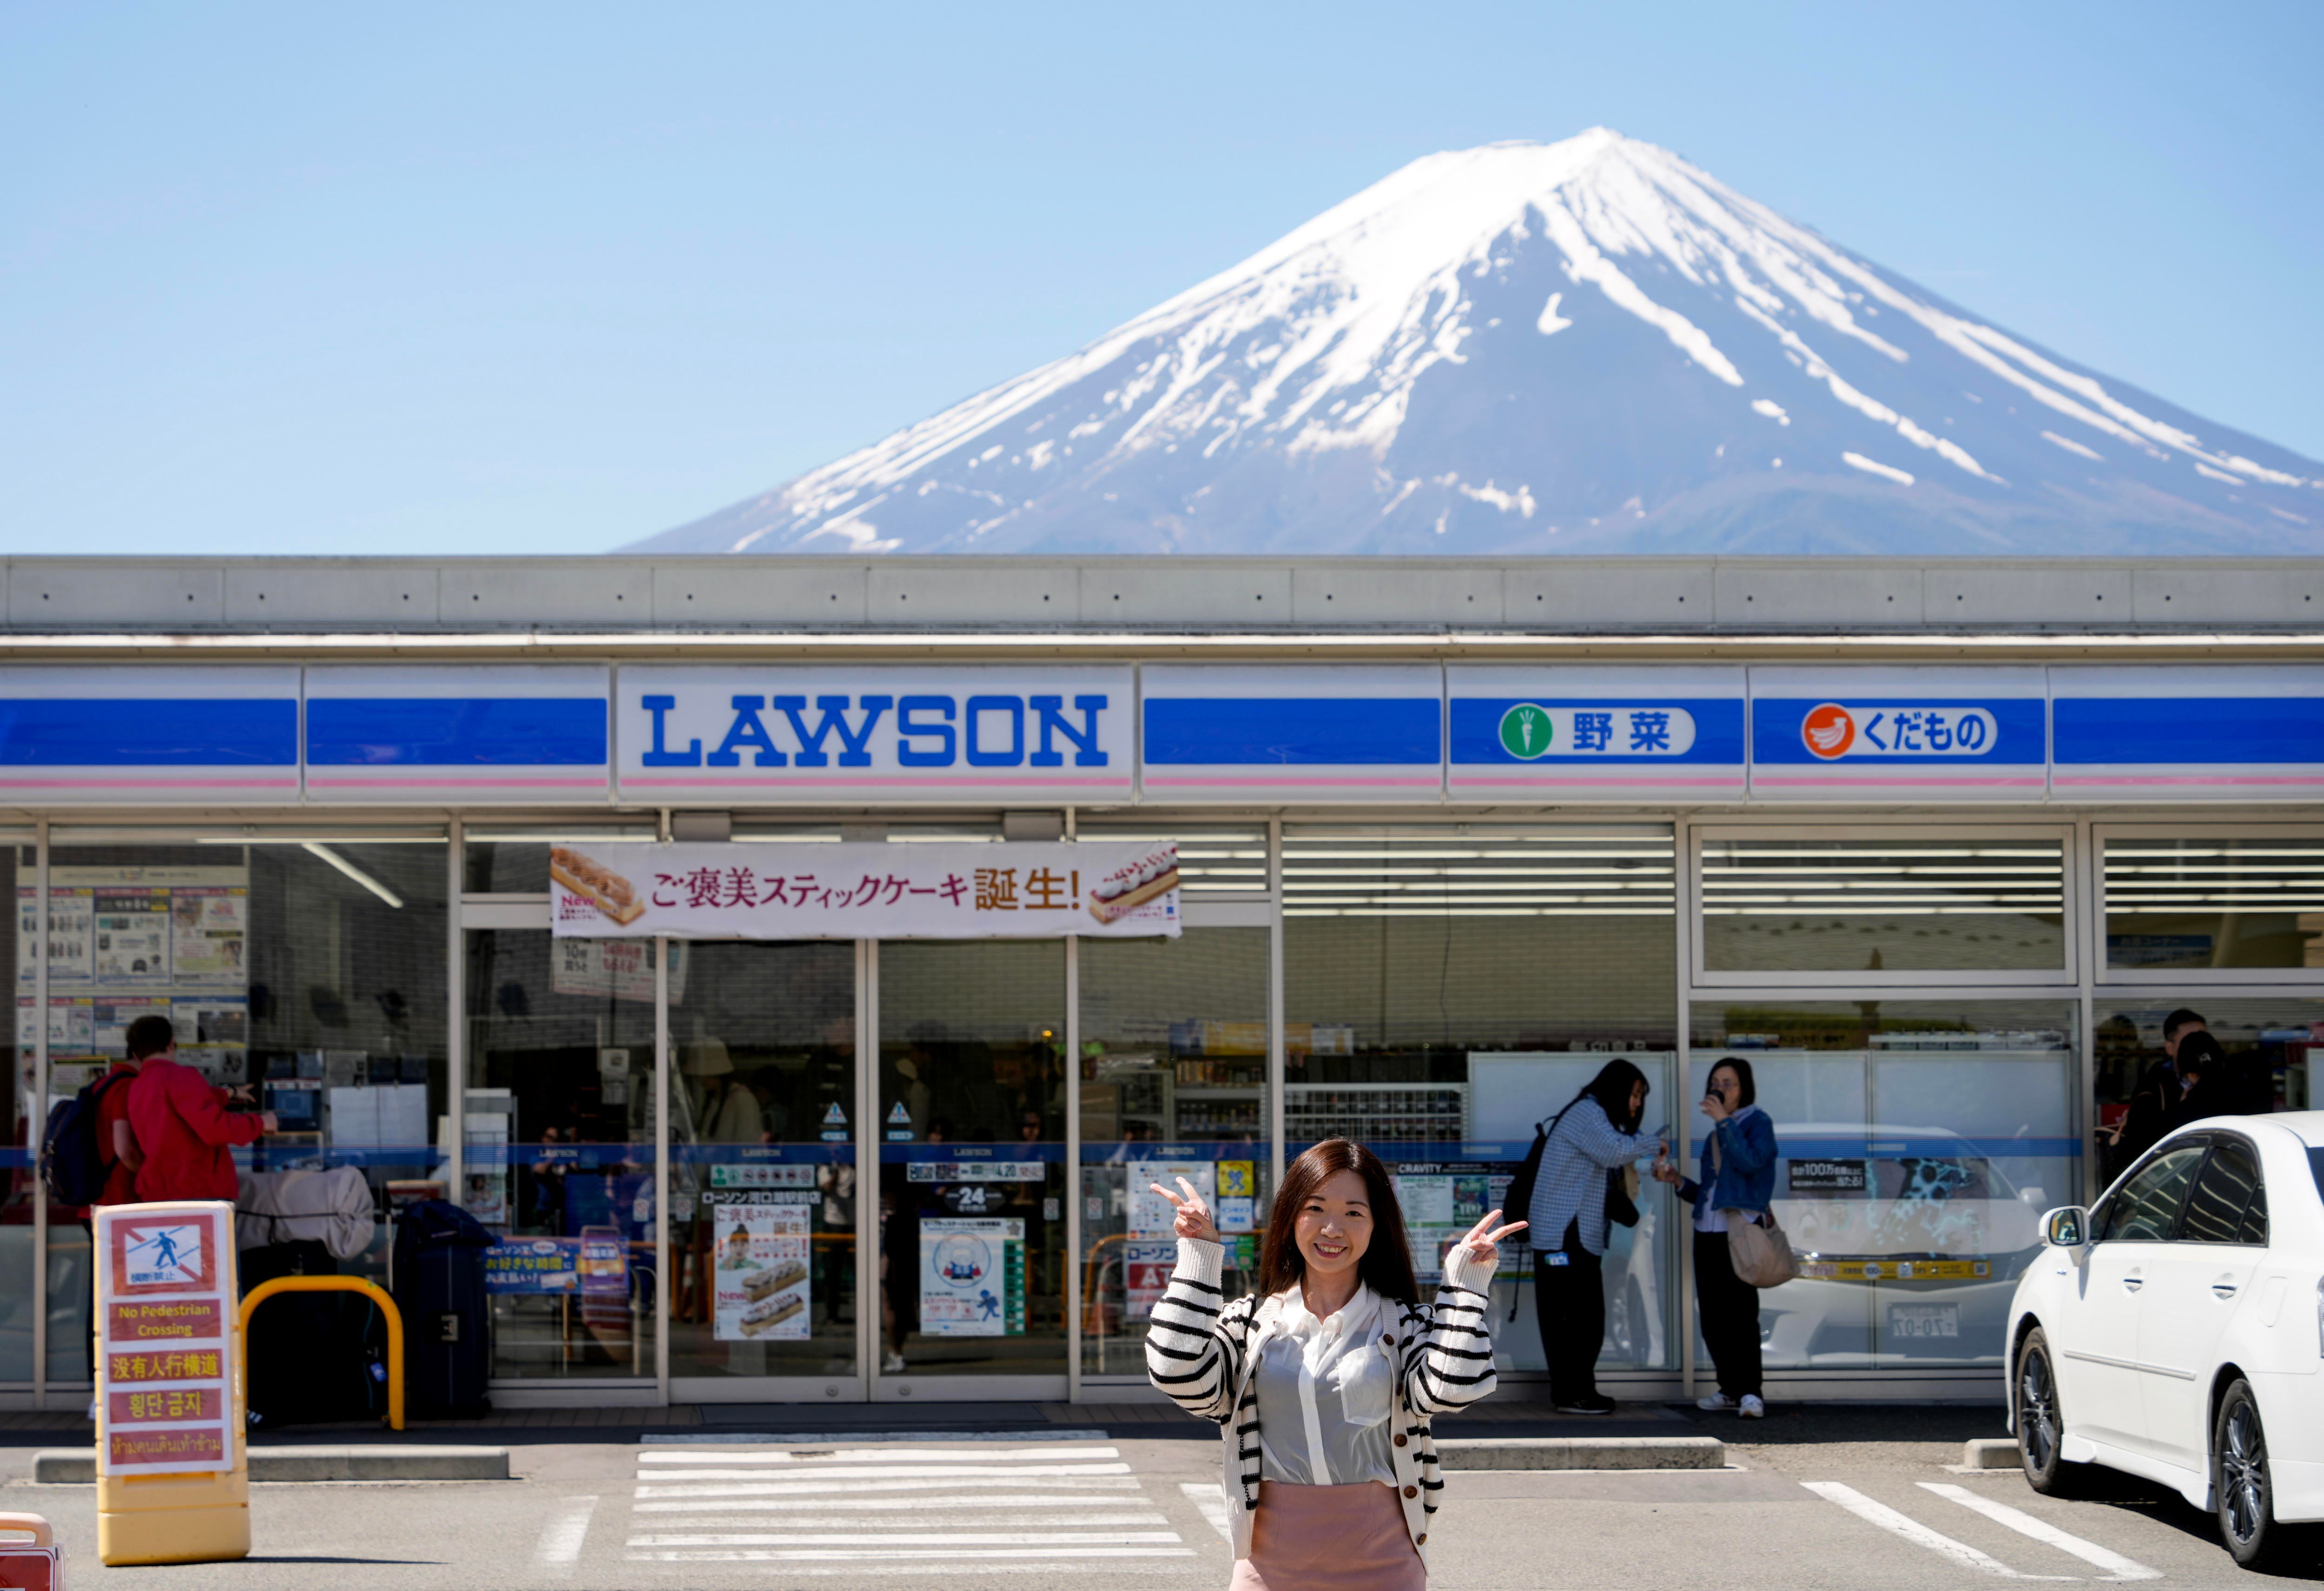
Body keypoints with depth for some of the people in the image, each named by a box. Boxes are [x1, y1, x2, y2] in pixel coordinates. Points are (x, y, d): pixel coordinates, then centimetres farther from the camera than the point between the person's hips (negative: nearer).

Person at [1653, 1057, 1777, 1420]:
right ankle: (1731, 1389, 13)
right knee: (1712, 1317, 5)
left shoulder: (1757, 1122, 2)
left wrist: (1724, 1121, -15)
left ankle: (1750, 1391, -16)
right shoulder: (1716, 1136, 22)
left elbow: (1751, 1162, -18)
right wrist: (1678, 1181, 10)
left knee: (1740, 1312, -14)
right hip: (1708, 1233, 8)